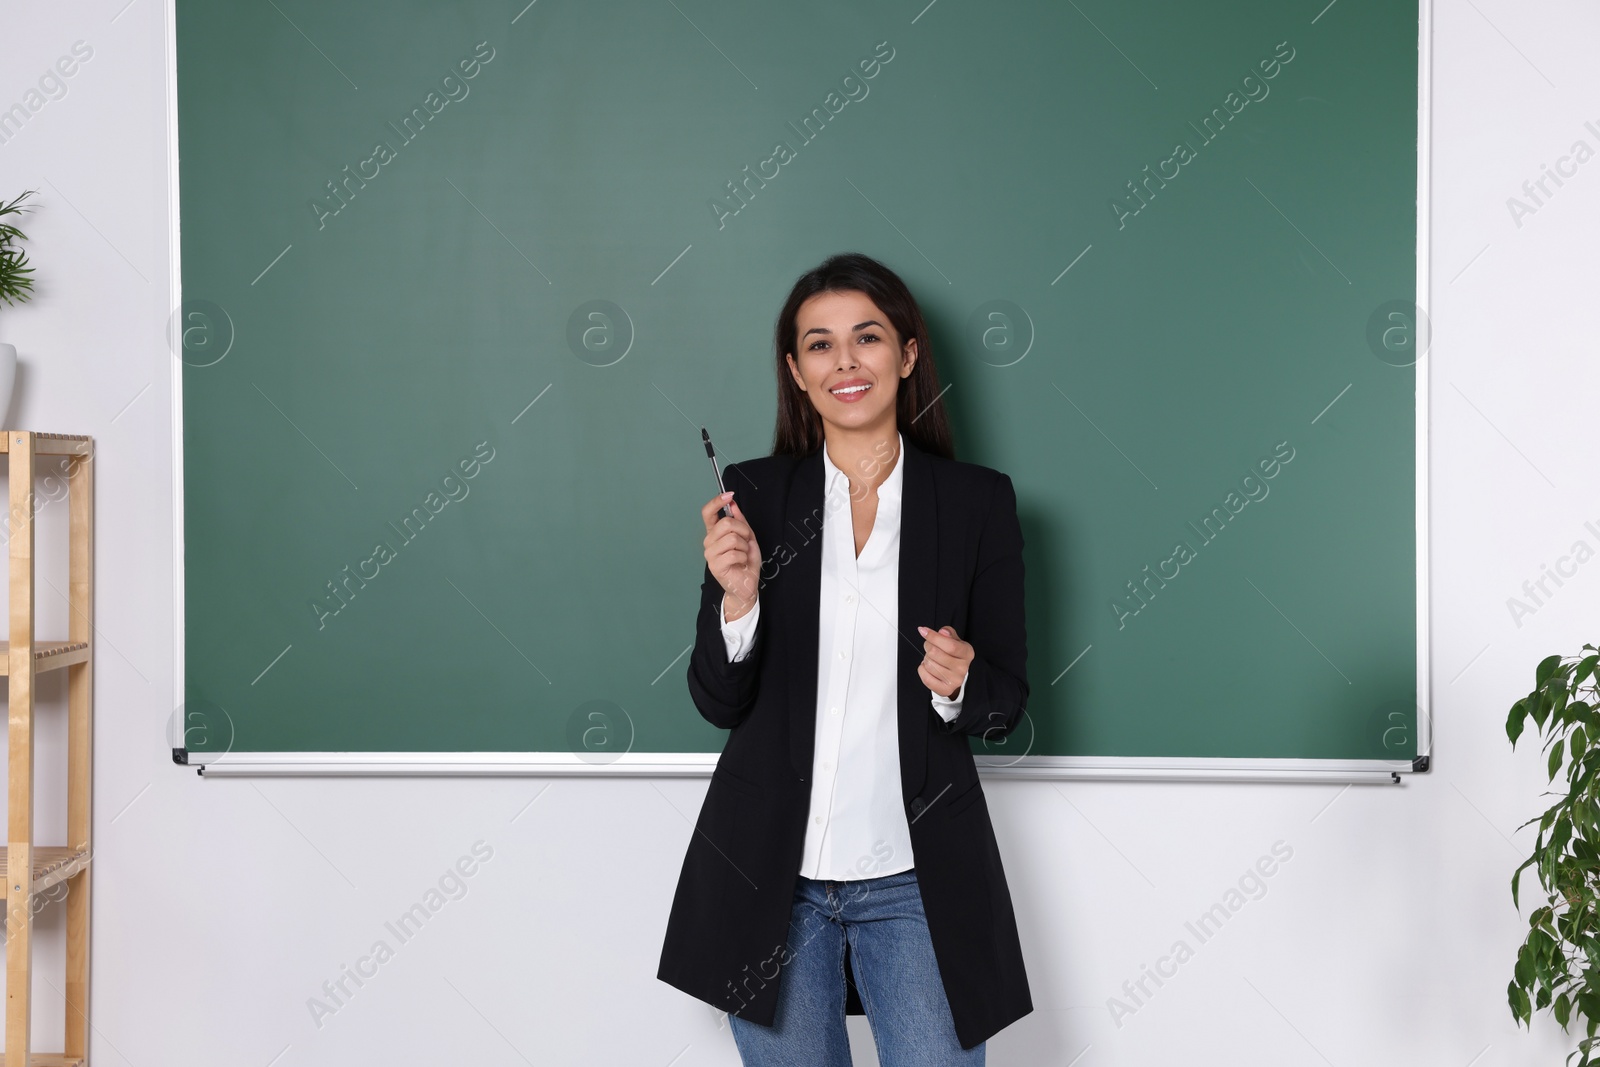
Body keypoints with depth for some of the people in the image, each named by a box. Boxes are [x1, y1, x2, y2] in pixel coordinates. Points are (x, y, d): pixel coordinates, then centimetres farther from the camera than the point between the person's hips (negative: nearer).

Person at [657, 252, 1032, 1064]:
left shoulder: (977, 501, -1)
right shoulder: (753, 494, 0)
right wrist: (738, 597, -18)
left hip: (914, 878, 0)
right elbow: (718, 702, 0)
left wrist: (961, 685, -18)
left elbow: (1007, 705, 4)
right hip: (768, 874, 1)